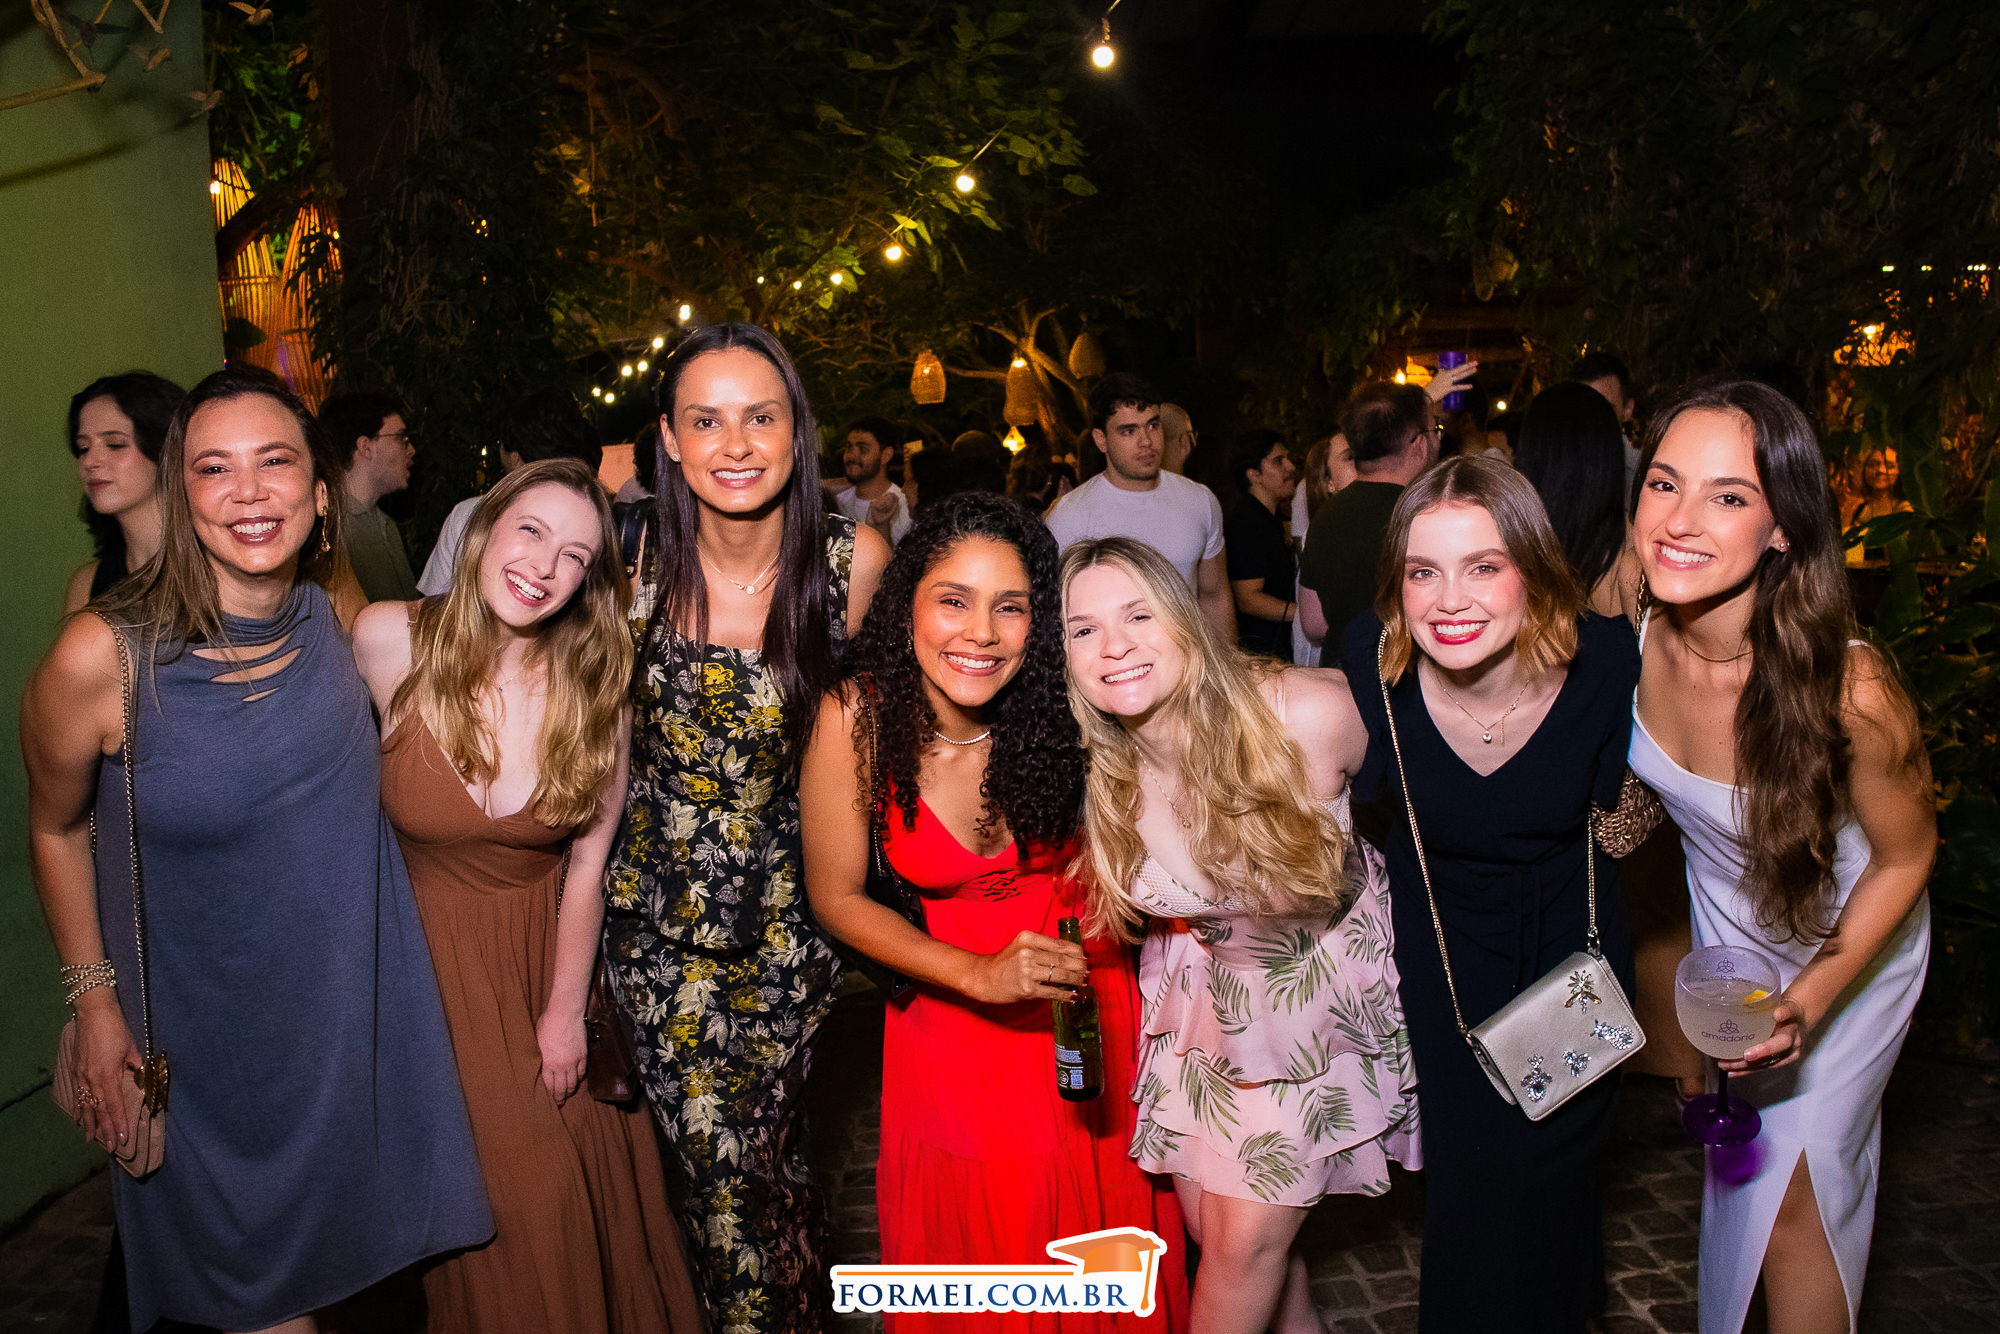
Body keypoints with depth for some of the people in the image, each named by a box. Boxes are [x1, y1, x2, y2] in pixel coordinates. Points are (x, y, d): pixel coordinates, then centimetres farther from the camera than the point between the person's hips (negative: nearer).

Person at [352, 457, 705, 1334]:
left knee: (586, 1184, 12)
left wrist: (565, 1010, -4)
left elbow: (588, 861, -8)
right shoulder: (388, 641, -15)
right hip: (438, 956, -1)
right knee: (505, 1198, 5)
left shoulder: (595, 683, -12)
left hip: (552, 951, 1)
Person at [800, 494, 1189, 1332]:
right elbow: (838, 898, -11)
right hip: (952, 1016, 0)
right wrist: (978, 976, -19)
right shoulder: (858, 719, -21)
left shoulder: (1064, 707, -21)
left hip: (1094, 1003, 1)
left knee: (1105, 1239, 19)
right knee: (976, 1257, 17)